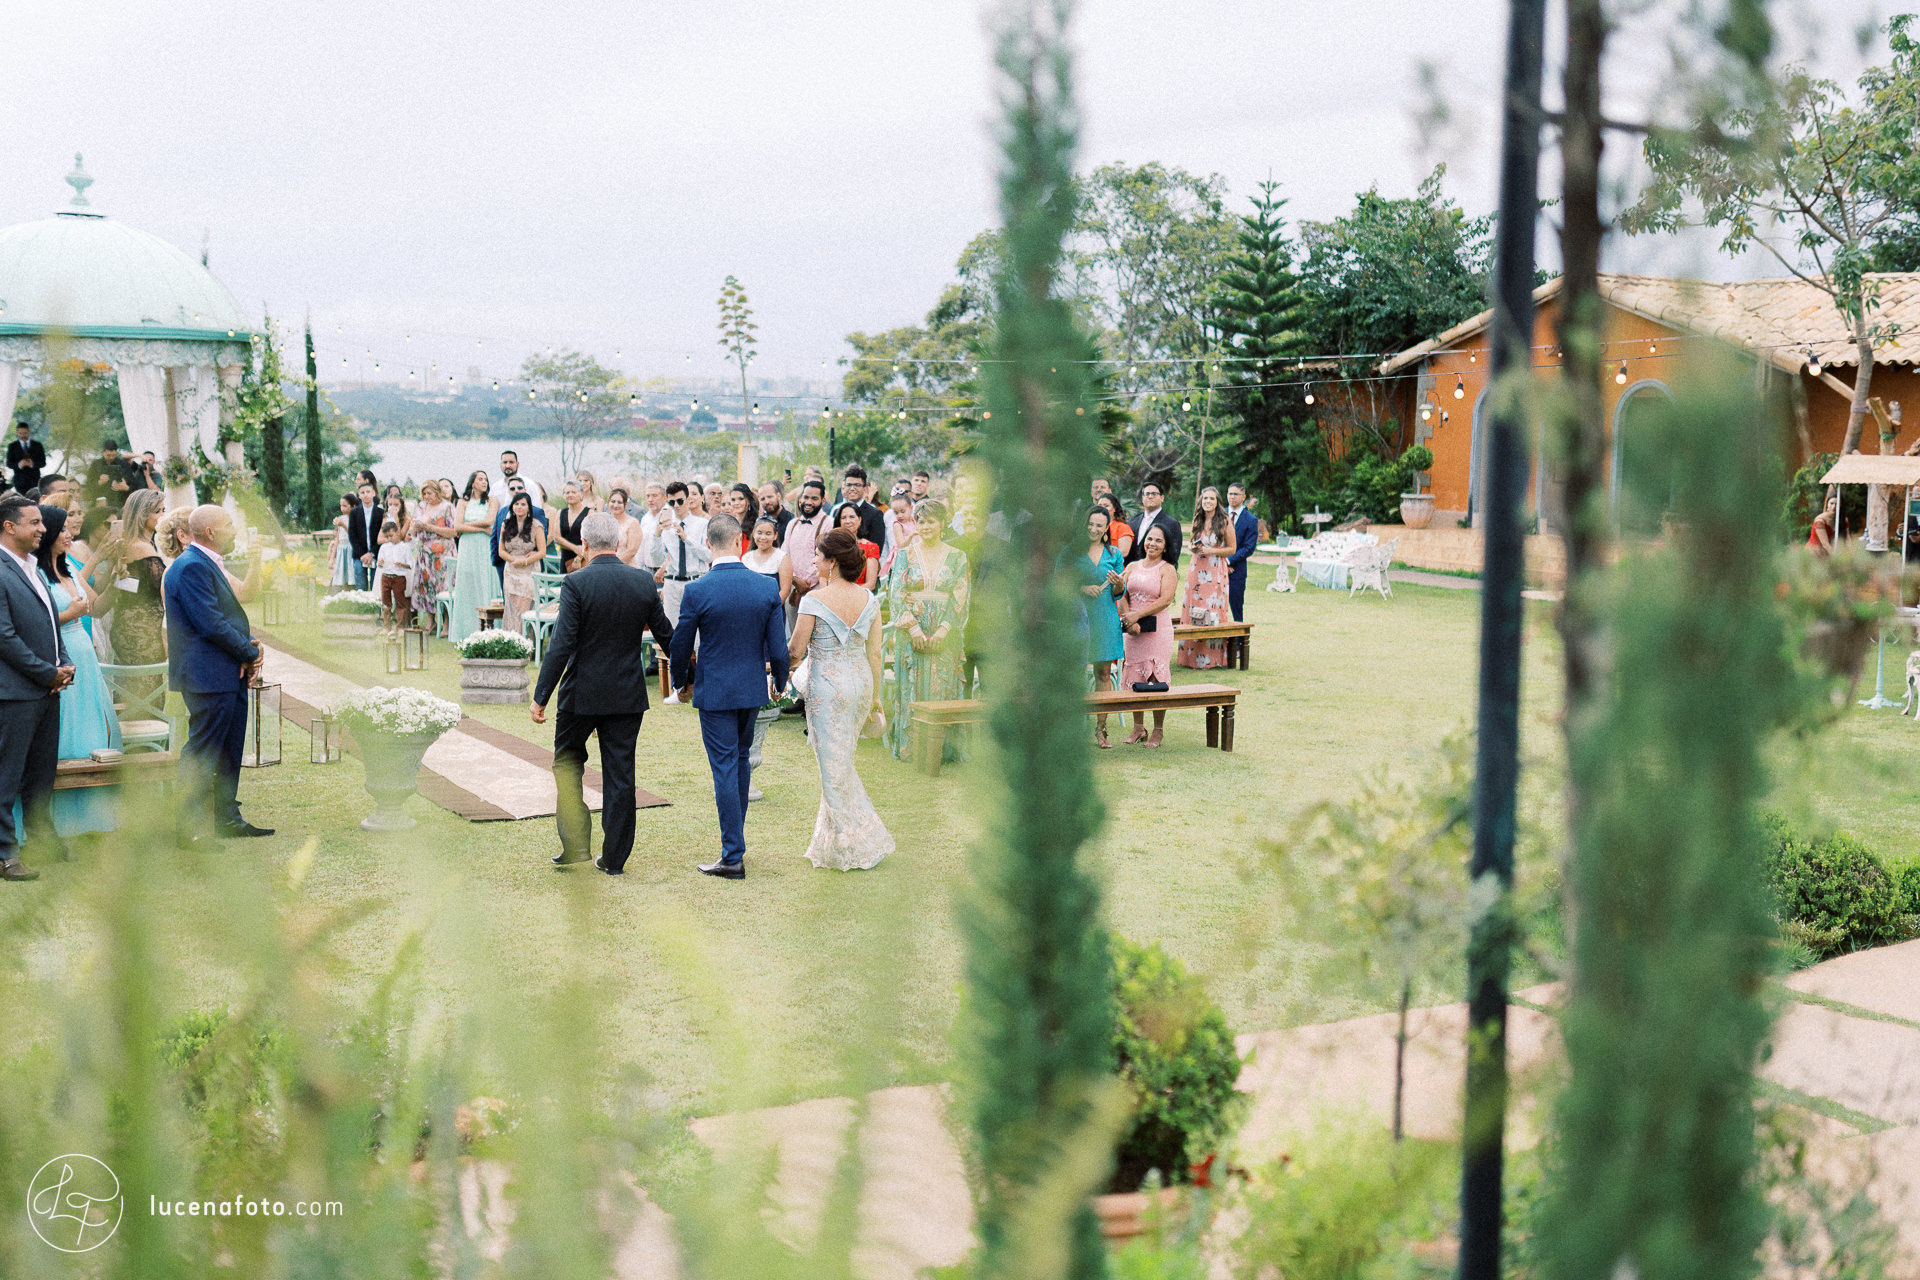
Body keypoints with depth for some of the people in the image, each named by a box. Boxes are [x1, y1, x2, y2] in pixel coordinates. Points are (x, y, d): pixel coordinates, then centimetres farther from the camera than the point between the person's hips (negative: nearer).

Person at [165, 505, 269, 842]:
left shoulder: (209, 564, 17)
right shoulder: (192, 567, -17)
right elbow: (211, 624, -22)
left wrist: (248, 649, 1)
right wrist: (251, 652, -11)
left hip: (230, 675, 11)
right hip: (209, 678, -11)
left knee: (229, 752, 16)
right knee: (202, 754, -5)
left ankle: (228, 819, 26)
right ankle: (189, 829, 0)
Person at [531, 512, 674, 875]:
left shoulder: (576, 583, -14)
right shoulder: (644, 582, -3)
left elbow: (561, 646, -17)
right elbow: (666, 636, 5)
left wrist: (541, 696, -12)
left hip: (582, 693, -3)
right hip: (628, 695, 3)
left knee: (567, 760, 17)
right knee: (620, 773, 9)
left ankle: (576, 843, 9)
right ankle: (614, 858, 15)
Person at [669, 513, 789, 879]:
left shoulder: (697, 591, -16)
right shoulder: (767, 587, -7)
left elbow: (681, 646, -6)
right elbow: (778, 647, -3)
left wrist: (681, 683, 13)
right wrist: (780, 680, 17)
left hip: (714, 690, -4)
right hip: (752, 687, 4)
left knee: (725, 768, 0)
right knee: (741, 759, 21)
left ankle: (733, 856, 2)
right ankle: (736, 834, 33)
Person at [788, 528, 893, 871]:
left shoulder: (814, 600, -13)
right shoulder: (869, 599, 2)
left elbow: (795, 651, -10)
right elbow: (875, 653, 6)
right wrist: (875, 697, 15)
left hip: (826, 686, -6)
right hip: (861, 680, 6)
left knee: (833, 768, 4)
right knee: (842, 762, 20)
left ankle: (852, 849, 9)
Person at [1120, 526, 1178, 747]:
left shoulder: (1167, 570, 0)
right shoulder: (1132, 567, 13)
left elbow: (1165, 600, -12)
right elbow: (1123, 596, 6)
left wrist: (1136, 615, -16)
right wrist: (1129, 621, -11)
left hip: (1157, 629, -4)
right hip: (1133, 630, 4)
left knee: (1157, 679, -5)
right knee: (1134, 678, 5)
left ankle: (1158, 731, 3)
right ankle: (1138, 727, 16)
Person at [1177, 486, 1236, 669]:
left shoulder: (1225, 522, -3)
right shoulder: (1197, 521, 12)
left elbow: (1232, 549, 0)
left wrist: (1212, 551, -13)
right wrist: (1194, 548, 2)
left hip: (1216, 572, -4)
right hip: (1196, 570, 4)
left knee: (1213, 613, -6)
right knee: (1194, 613, 1)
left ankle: (1212, 657, 1)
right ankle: (1193, 656, 6)